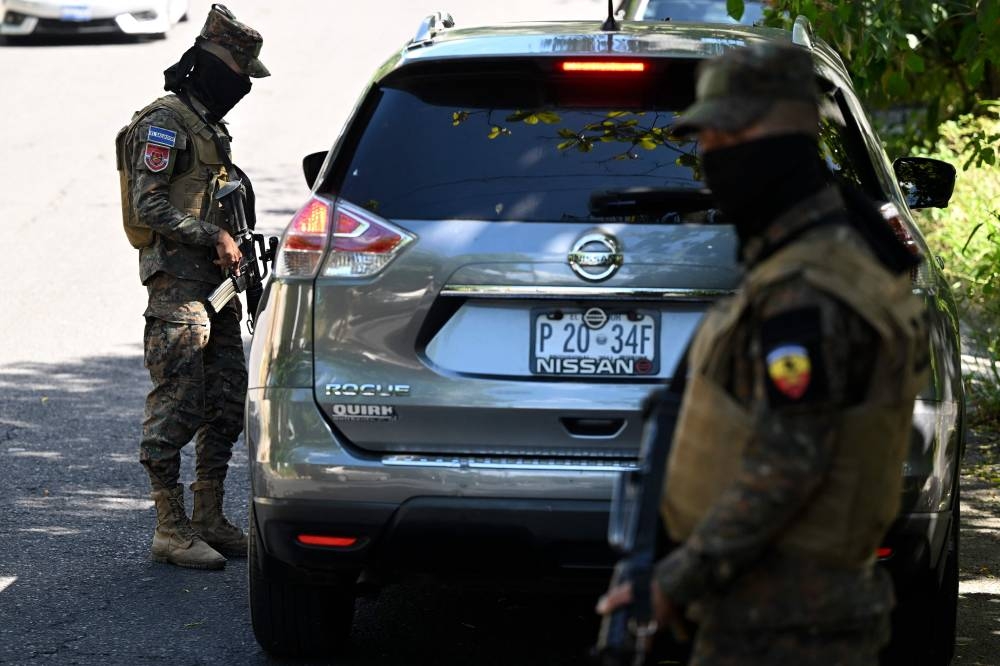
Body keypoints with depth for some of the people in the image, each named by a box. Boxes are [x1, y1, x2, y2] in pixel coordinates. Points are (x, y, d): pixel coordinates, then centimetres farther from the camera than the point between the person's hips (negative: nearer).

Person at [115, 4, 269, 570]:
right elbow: (150, 206, -17)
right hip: (178, 285, -10)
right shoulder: (164, 124, -10)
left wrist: (239, 248, 13)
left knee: (227, 406, 10)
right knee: (176, 406, -8)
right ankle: (171, 531, -6)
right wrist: (215, 237, -16)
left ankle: (210, 520, 18)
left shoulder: (211, 126, 19)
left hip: (216, 285, 10)